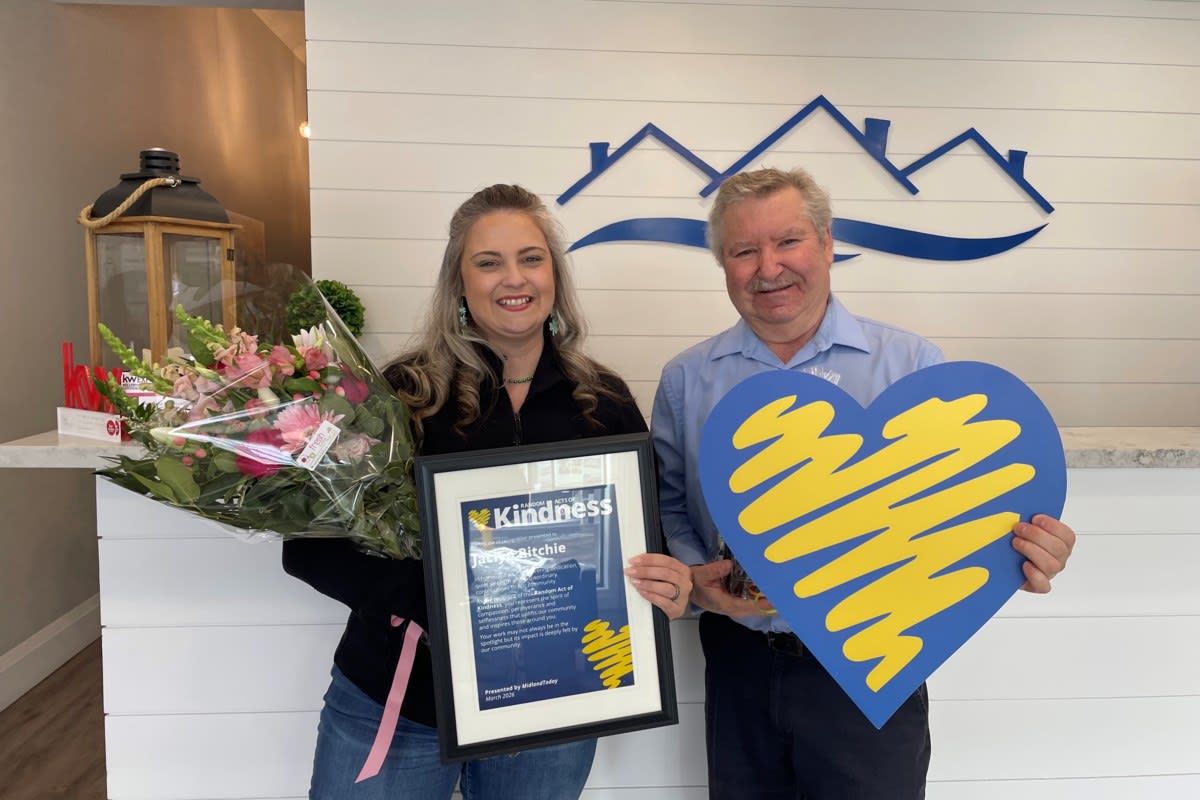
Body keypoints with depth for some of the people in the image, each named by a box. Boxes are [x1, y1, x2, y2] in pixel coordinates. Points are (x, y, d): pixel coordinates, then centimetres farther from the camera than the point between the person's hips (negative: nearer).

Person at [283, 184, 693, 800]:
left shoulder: (605, 403, -1)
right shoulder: (405, 393, -9)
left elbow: (645, 541, 5)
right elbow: (311, 544, -10)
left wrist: (670, 591, -16)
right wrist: (421, 602, -24)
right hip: (393, 702, -2)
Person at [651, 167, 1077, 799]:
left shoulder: (911, 365, -3)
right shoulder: (685, 381, 3)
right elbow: (666, 504, 5)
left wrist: (1017, 553, -22)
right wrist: (692, 578, -13)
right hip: (738, 668, 2)